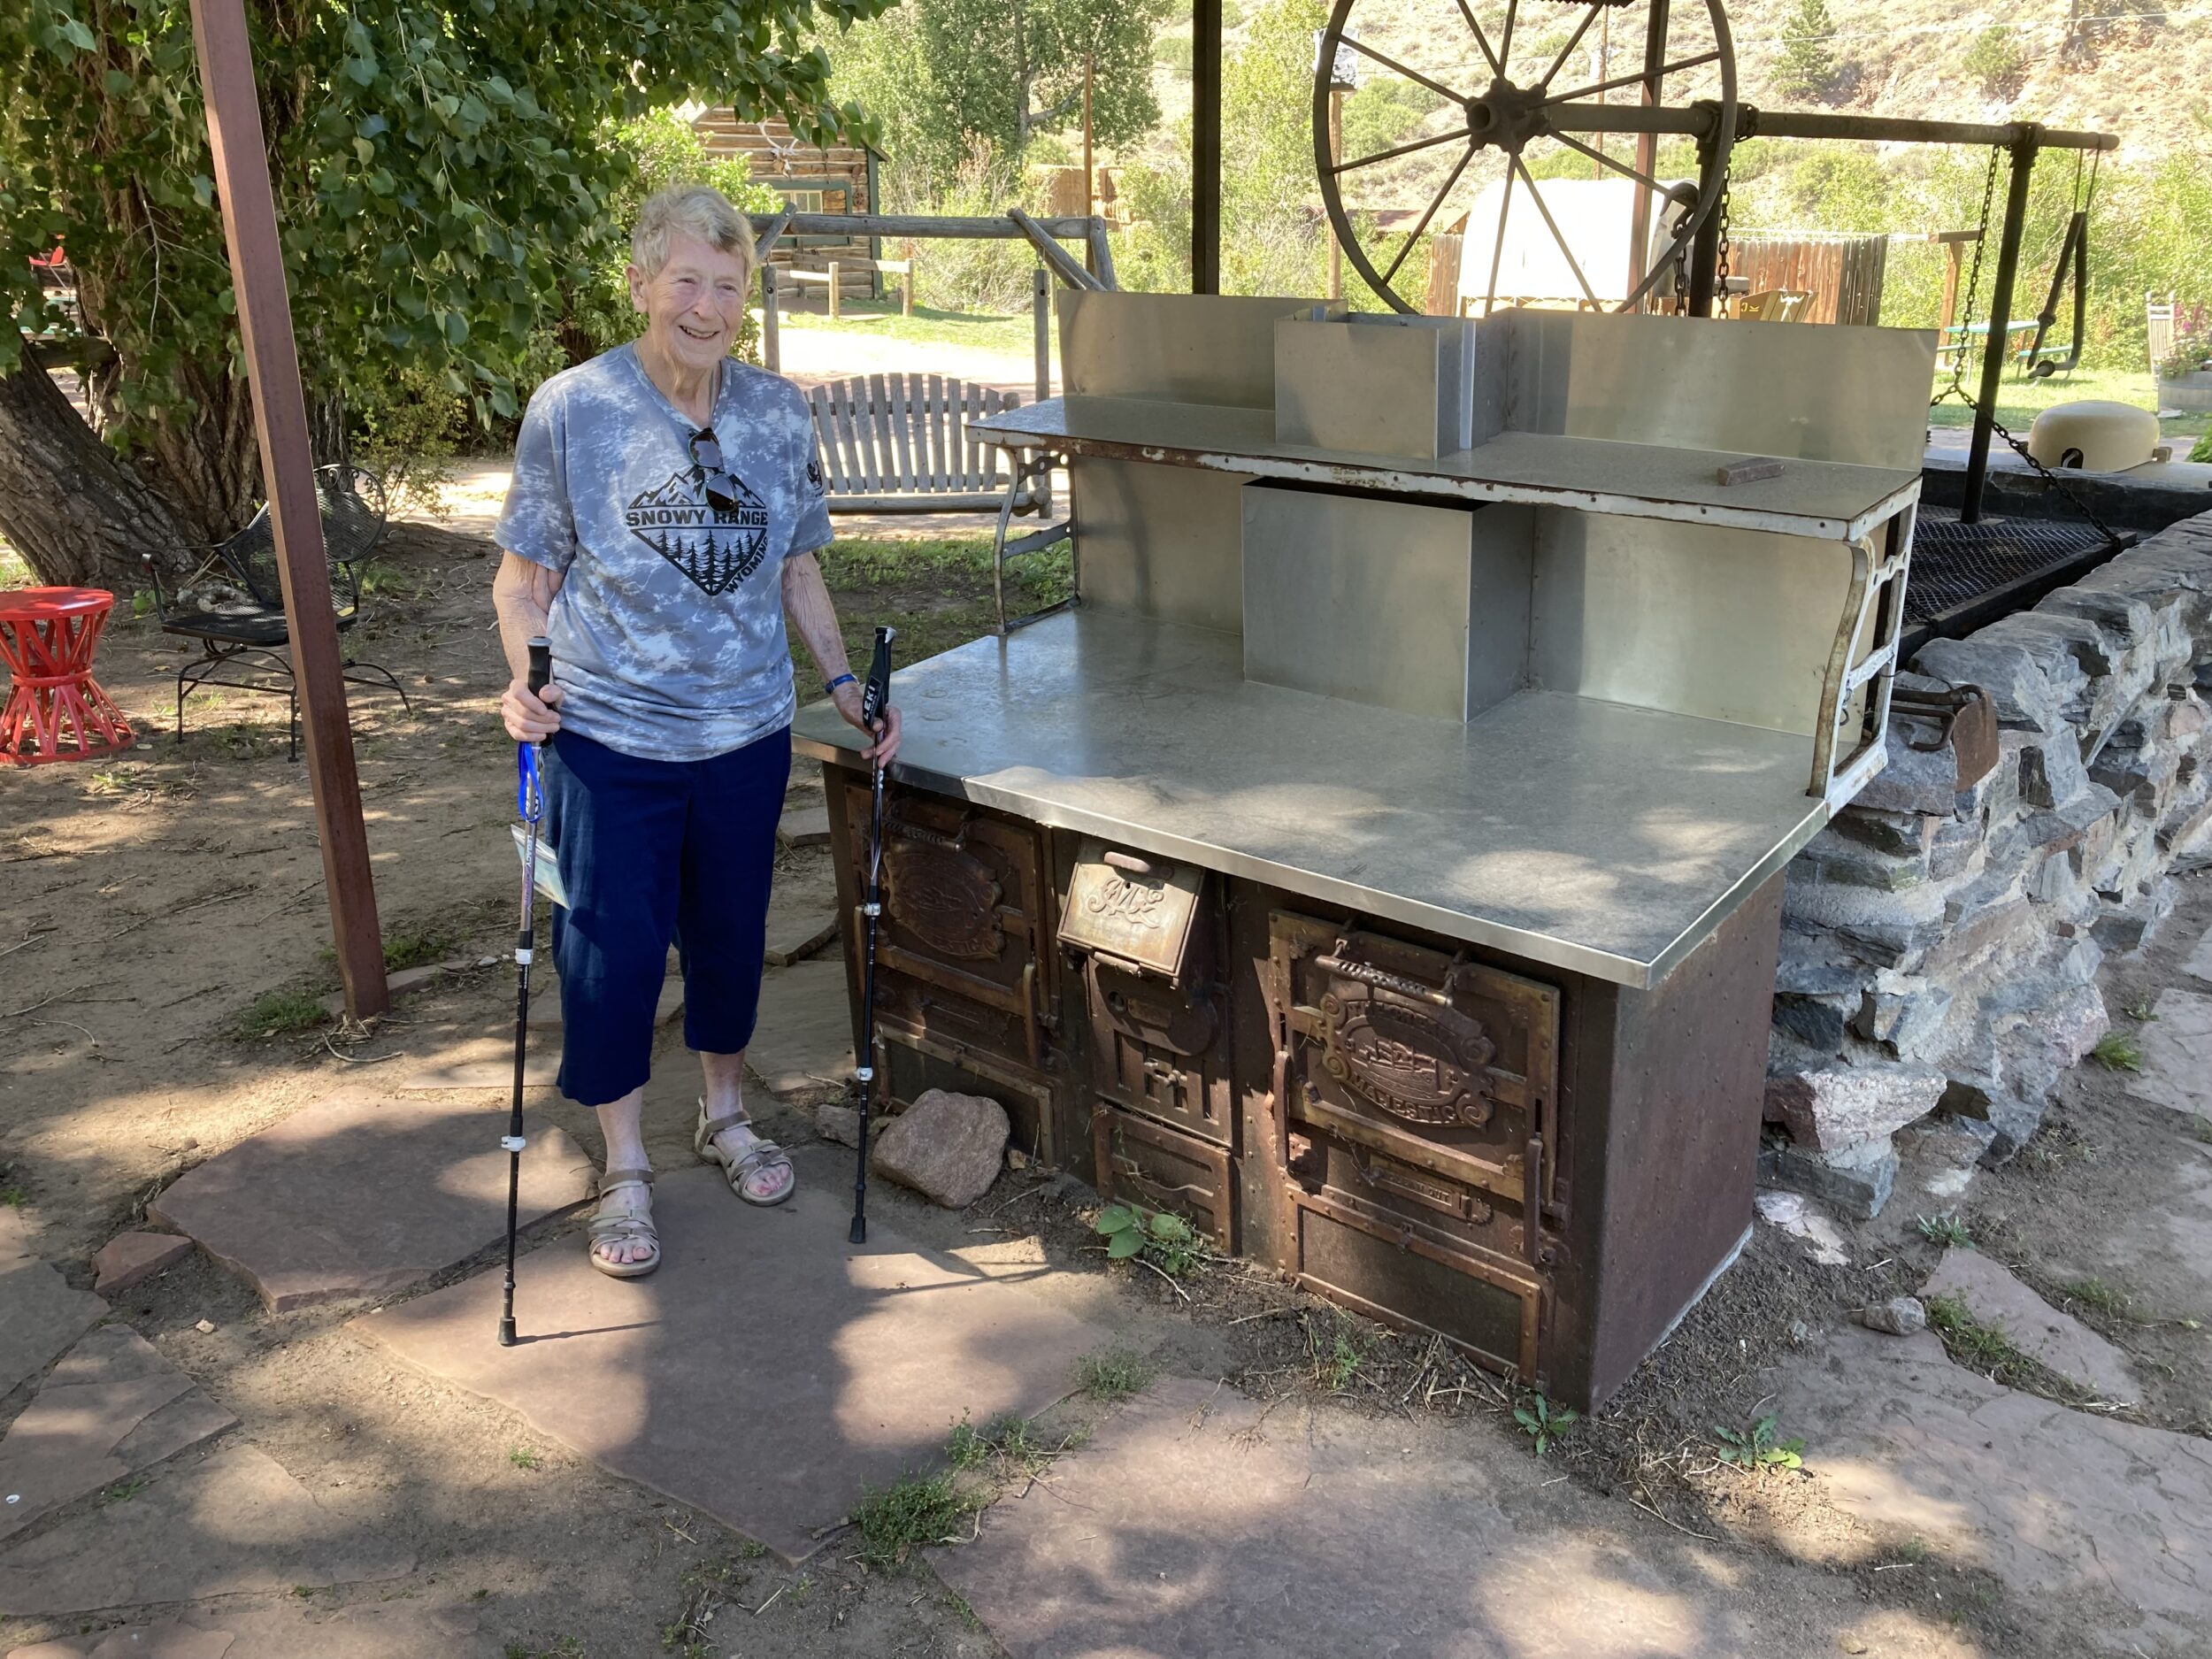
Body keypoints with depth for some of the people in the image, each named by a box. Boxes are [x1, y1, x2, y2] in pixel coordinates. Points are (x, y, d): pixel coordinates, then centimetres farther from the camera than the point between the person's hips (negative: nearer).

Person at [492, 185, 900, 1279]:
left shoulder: (778, 412, 2)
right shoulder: (570, 409, -8)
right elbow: (526, 572, -3)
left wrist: (841, 682, 1)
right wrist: (525, 680, -20)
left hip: (747, 733, 3)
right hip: (610, 738, -3)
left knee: (731, 932, 16)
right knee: (612, 950, 4)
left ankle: (725, 1115, 40)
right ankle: (624, 1168, 24)